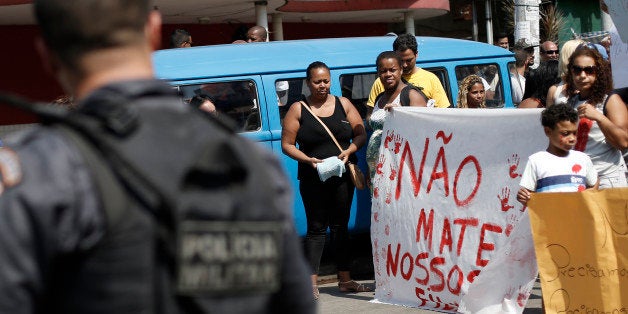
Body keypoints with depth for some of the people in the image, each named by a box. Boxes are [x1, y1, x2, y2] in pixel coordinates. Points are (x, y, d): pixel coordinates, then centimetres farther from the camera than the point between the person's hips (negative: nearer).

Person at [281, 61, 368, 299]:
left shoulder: (343, 104, 7)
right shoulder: (298, 109, 0)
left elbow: (361, 134, 7)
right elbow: (287, 145, -3)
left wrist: (348, 152, -12)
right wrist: (309, 160, -17)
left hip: (343, 176, 3)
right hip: (313, 178, -3)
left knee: (340, 226, 9)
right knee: (317, 228, -4)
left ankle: (344, 280, 15)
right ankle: (312, 282, -4)